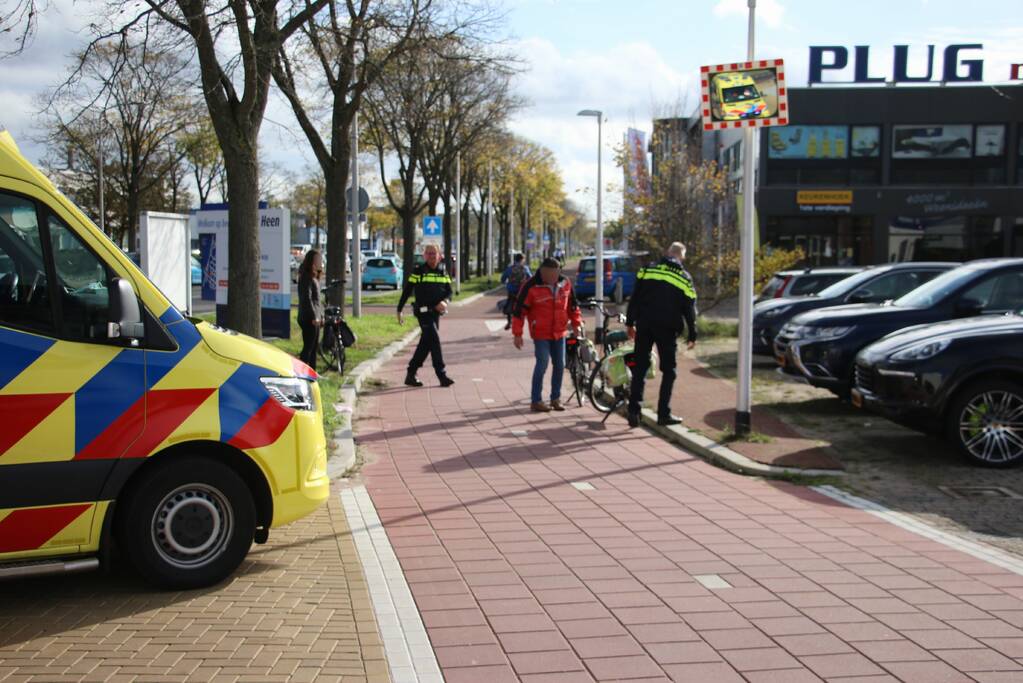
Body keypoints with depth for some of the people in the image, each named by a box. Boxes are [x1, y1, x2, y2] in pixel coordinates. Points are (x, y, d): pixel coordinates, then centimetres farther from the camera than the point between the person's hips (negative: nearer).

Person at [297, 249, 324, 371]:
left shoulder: (314, 278, 18)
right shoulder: (306, 278, -13)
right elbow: (307, 299, -19)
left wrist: (321, 316, 19)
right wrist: (314, 316, -21)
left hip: (315, 318, 10)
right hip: (309, 319, -10)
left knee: (314, 347, 13)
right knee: (308, 347, -8)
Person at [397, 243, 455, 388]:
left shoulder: (443, 272, 12)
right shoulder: (418, 271, -3)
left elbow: (449, 291, 10)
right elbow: (406, 291, -1)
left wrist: (445, 301, -12)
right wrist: (399, 311, -3)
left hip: (436, 312, 6)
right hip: (423, 312, -6)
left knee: (426, 344, 10)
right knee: (435, 340, -15)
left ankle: (411, 373, 22)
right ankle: (442, 375, -15)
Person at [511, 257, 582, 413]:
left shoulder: (565, 283, 0)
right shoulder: (531, 286, -15)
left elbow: (572, 304, 15)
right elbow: (519, 310, -12)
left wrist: (577, 323, 12)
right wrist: (517, 334, -13)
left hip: (559, 332, 5)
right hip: (541, 333, -5)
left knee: (560, 365, 8)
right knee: (542, 365, -8)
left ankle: (556, 398, 22)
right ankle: (536, 401, 2)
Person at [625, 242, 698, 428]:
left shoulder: (647, 271, 3)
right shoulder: (685, 278, 1)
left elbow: (634, 299, 3)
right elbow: (690, 310, 3)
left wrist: (630, 323, 11)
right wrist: (692, 335, 10)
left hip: (644, 325, 2)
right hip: (667, 329, -2)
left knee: (640, 369, 8)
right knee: (669, 371, 9)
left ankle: (633, 412, 3)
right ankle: (664, 414, 5)